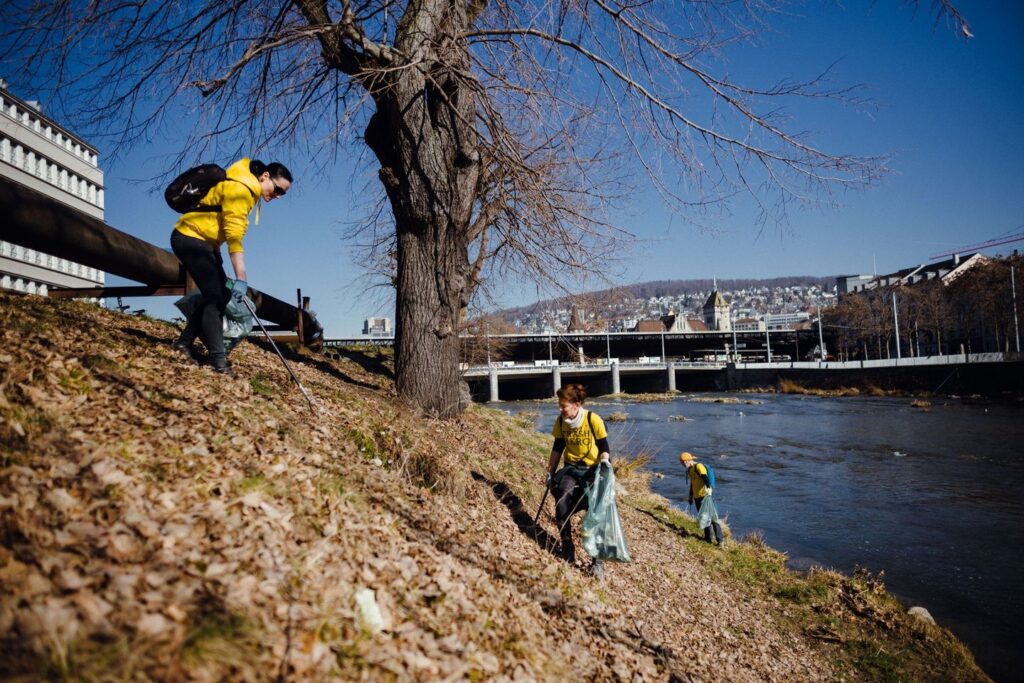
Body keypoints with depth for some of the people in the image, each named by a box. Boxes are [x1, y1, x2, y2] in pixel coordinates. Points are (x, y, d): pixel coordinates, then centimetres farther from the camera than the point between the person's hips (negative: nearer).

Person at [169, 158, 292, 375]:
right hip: (190, 237, -10)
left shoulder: (249, 191, 7)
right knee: (215, 297, -14)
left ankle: (184, 343, 17)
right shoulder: (239, 188, -23)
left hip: (206, 242, 10)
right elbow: (234, 236, -32)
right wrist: (241, 278, -37)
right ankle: (219, 362, -16)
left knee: (220, 296, 8)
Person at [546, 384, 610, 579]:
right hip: (570, 469, 4)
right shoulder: (561, 422, -4)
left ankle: (598, 561, 5)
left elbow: (604, 449, -9)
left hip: (592, 470, -3)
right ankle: (568, 555, -2)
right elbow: (557, 448, 9)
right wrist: (551, 473, 10)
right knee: (562, 508, -17)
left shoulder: (594, 420, -17)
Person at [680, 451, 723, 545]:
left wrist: (708, 489, -41)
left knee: (712, 517, -7)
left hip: (705, 495, -9)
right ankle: (707, 538, 18)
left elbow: (706, 478, -26)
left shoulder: (699, 466, -12)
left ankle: (720, 539, -4)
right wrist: (691, 496, 29)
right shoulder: (689, 470, 16)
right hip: (697, 497, 9)